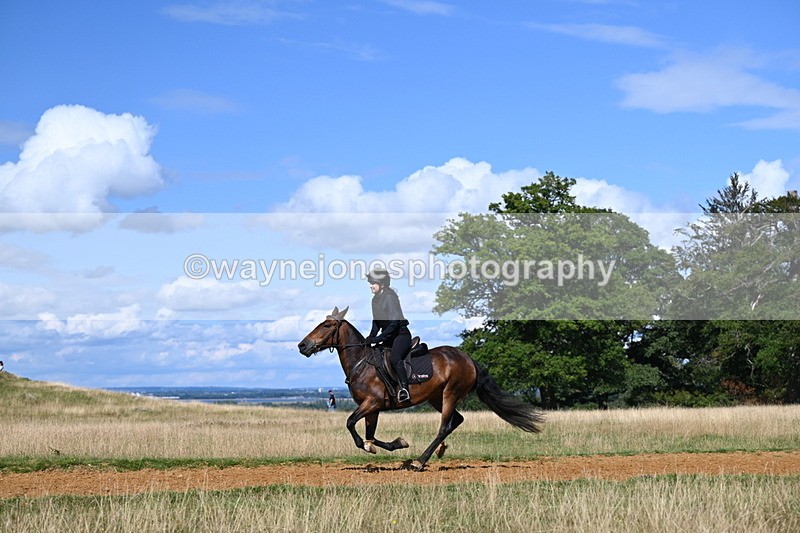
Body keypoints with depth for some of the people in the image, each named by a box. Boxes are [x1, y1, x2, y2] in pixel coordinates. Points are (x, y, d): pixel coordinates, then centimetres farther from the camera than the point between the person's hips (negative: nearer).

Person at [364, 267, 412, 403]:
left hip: (401, 334, -10)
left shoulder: (389, 297, -18)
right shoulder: (376, 299, 10)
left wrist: (378, 338, -21)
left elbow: (394, 322, -23)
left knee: (395, 359, -30)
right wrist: (371, 337, 6)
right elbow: (376, 321, 19)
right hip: (390, 337, 10)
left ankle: (404, 390, -40)